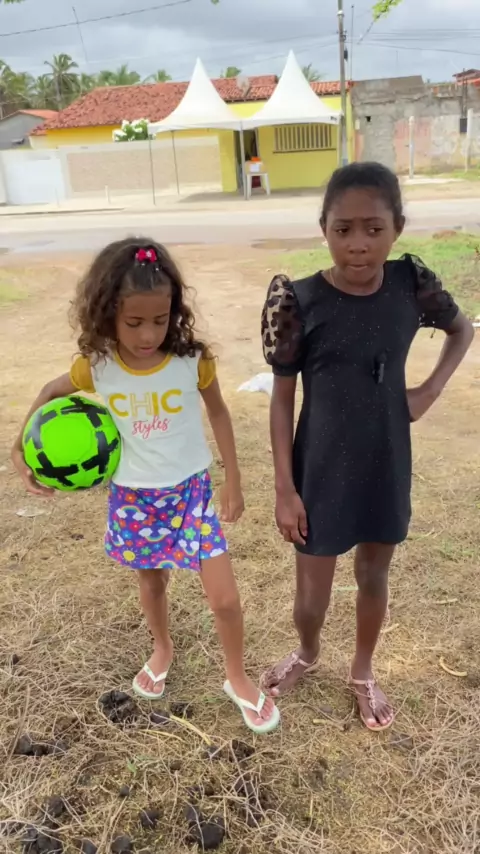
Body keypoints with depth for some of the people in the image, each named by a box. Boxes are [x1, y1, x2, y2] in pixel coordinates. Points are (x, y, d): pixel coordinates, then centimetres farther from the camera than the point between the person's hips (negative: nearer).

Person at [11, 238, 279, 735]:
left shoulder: (193, 359, -19)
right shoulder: (95, 367, -15)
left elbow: (217, 412, -2)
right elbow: (51, 393, 6)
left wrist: (233, 480, 1)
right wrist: (22, 448, -5)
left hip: (190, 492, -1)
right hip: (132, 498, 2)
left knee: (224, 599, 0)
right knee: (151, 584, 23)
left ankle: (237, 679, 29)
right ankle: (162, 651, 55)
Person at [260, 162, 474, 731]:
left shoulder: (412, 284, -9)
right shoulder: (300, 302, -17)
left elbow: (463, 330, 12)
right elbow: (282, 396, -9)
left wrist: (430, 391, -2)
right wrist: (284, 488, -9)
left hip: (386, 468, 3)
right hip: (322, 473, -2)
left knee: (374, 575, 20)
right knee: (312, 594, 11)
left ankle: (363, 672, 47)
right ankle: (307, 654, 47)